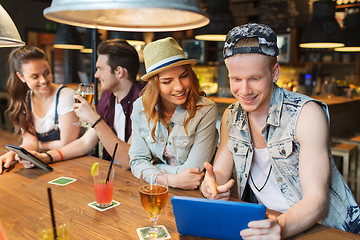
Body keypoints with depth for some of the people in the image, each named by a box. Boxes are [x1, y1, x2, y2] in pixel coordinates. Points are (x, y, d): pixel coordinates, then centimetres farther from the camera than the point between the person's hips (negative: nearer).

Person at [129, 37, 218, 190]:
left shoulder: (206, 110, -17)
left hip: (193, 196, -2)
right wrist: (173, 180, -20)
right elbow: (137, 161, -4)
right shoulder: (140, 107, -5)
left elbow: (193, 172, -17)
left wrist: (154, 167, -6)